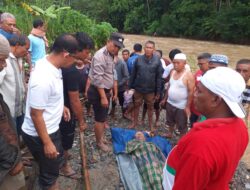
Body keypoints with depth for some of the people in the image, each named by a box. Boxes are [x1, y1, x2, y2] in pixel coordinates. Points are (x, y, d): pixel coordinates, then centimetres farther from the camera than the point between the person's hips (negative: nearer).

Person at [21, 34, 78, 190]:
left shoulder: (49, 63, -5)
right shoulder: (43, 79, -34)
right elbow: (36, 114, -26)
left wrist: (60, 106, 16)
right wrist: (47, 143, -19)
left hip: (51, 128, 9)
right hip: (40, 134, -9)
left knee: (55, 162, 31)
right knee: (50, 173, 15)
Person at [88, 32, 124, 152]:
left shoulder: (110, 56, 10)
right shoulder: (100, 55, -20)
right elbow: (98, 79, -24)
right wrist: (103, 97, -24)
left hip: (105, 90, 9)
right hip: (98, 92, -9)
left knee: (104, 117, 20)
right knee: (100, 119, 3)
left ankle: (102, 137, 37)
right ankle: (99, 142, 21)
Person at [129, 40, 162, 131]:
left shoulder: (157, 61, -8)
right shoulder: (138, 59, -6)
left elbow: (159, 77, -5)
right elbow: (133, 74, 0)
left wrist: (158, 92, -5)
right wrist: (130, 87, 0)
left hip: (151, 90, -1)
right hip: (138, 89, 1)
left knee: (150, 107, 14)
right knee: (136, 106, 14)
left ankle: (150, 124, 31)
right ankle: (134, 122, 32)